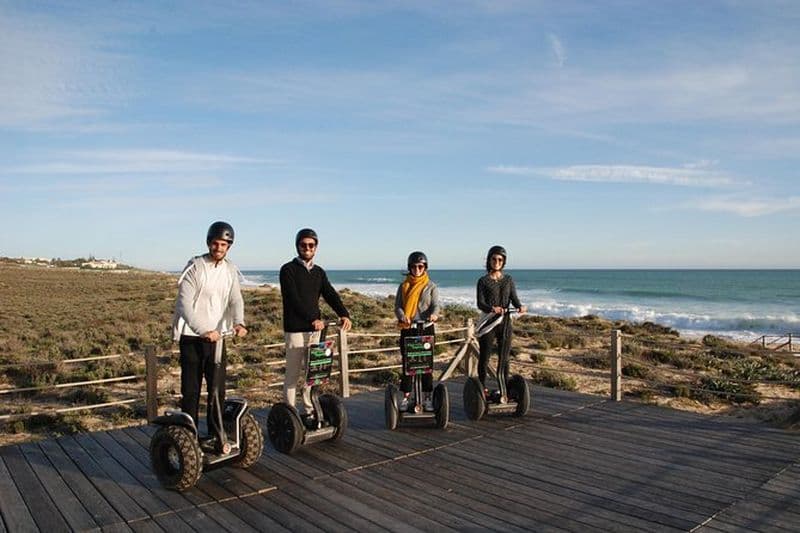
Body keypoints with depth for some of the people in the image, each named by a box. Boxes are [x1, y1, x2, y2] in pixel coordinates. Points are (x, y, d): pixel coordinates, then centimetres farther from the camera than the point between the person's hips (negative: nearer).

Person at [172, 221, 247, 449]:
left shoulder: (231, 270, 5)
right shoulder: (194, 267, -12)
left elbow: (236, 300, -5)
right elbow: (185, 304, -20)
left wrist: (239, 322, -27)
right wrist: (204, 330, -34)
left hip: (217, 336, 4)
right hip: (192, 336, -4)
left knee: (218, 389, 7)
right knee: (191, 390, 2)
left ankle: (216, 435, 19)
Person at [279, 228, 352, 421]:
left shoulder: (319, 272, 13)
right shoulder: (288, 270, -4)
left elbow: (330, 295, 1)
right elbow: (294, 299, -16)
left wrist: (344, 314, -17)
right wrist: (313, 319, -26)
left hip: (315, 328, 6)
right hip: (295, 328, -5)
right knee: (293, 373, -1)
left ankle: (309, 410, 19)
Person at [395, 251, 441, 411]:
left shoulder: (431, 286, 6)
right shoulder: (403, 286, 9)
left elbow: (435, 304, -5)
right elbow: (397, 306, 1)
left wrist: (434, 314, -28)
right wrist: (402, 316, -21)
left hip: (426, 328, -1)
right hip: (407, 329, 1)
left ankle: (427, 398, 11)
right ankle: (405, 397, 13)